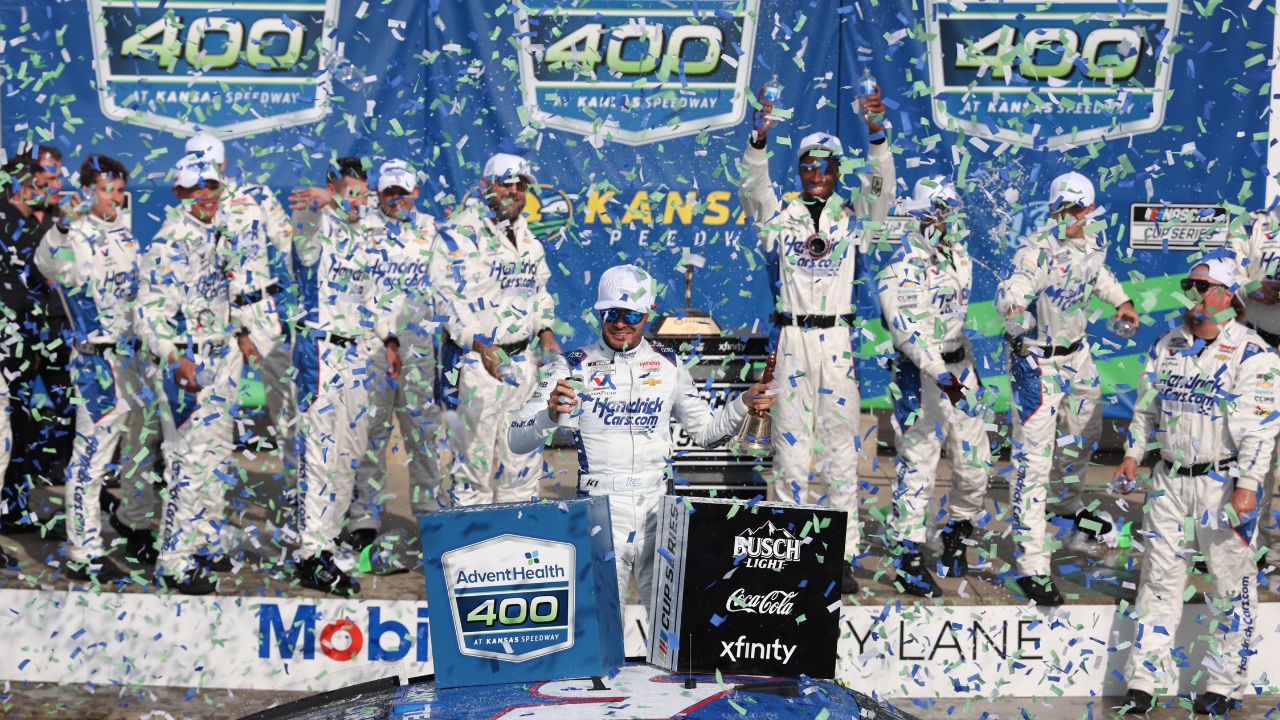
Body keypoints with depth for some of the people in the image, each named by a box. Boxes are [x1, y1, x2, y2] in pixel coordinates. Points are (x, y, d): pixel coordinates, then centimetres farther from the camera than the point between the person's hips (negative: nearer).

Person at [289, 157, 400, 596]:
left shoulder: (362, 238, 17)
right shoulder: (316, 227, -6)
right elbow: (308, 224, -32)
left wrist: (387, 338, 15)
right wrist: (322, 204, -54)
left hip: (357, 354, 8)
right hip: (321, 350, -8)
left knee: (352, 451, 11)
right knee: (321, 452, -8)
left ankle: (325, 539, 23)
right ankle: (312, 559, -3)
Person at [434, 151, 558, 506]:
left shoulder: (527, 237, 14)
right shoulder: (458, 234, -10)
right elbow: (443, 298, -16)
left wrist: (546, 333, 10)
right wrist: (481, 348, -20)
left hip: (523, 360, 7)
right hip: (476, 362, -7)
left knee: (523, 455, 13)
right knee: (473, 454, -1)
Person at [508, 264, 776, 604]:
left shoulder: (668, 366, 8)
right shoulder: (572, 368, -2)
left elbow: (706, 432, 15)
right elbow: (517, 441, -9)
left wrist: (743, 403, -1)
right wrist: (550, 415, -29)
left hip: (658, 512, 3)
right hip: (600, 515, -2)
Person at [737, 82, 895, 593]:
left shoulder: (853, 220, 9)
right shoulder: (779, 217, 6)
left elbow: (880, 187, -7)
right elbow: (753, 188, -11)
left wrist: (877, 133, -22)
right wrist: (760, 138, -27)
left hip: (838, 340, 1)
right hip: (792, 338, -1)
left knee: (839, 446, 4)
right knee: (791, 444, 1)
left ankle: (841, 556, 10)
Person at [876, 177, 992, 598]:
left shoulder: (958, 255, 10)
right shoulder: (904, 267, -15)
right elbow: (909, 329, -25)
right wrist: (940, 375, -32)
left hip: (958, 369, 7)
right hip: (920, 375, -7)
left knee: (975, 462, 10)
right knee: (918, 467, -4)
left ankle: (957, 536, 33)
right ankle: (909, 558, 7)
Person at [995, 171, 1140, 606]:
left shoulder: (1094, 240, -4)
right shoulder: (1037, 249, -27)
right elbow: (1008, 300, -44)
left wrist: (1120, 300, 7)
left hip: (1077, 355, 8)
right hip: (1037, 363, -8)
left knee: (1083, 434, 28)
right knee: (1034, 461, -7)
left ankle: (1072, 505, 58)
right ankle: (1031, 568, 0)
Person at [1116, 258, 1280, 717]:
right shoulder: (1166, 346, 8)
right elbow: (1146, 407, 17)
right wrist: (1133, 455, 9)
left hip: (1224, 484, -5)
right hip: (1169, 480, 5)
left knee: (1232, 587, 4)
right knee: (1159, 578, 8)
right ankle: (1144, 680, 15)